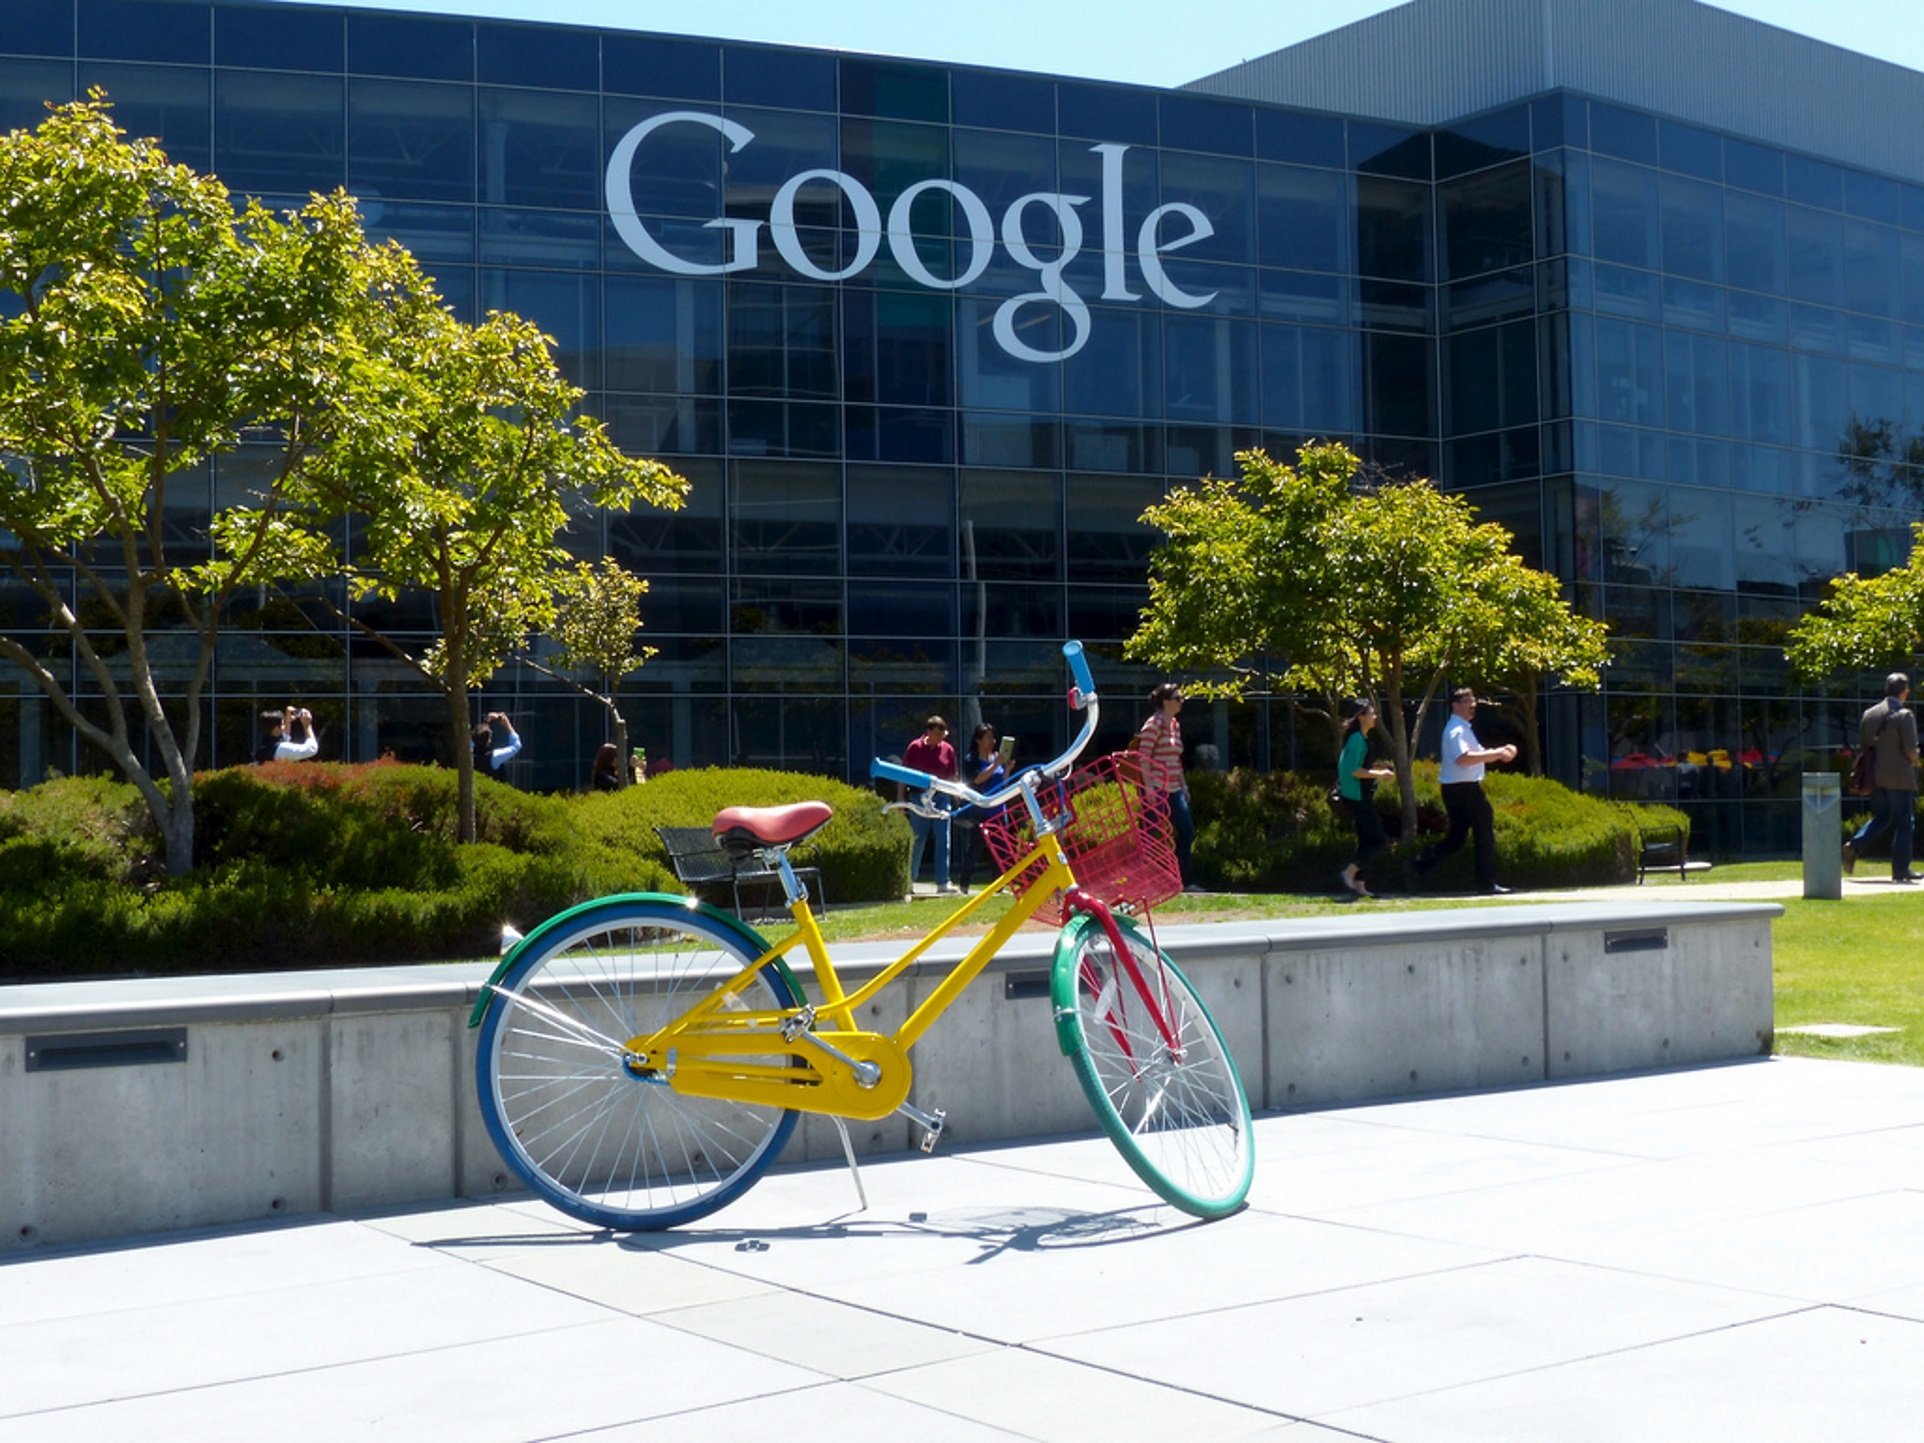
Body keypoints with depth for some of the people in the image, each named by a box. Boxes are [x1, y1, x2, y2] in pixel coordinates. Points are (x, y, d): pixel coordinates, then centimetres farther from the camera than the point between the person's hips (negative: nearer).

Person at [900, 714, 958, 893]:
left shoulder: (948, 750, 5)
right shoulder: (915, 747, -2)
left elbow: (952, 777, 12)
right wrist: (900, 797, -2)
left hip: (941, 798, 2)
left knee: (943, 841, -3)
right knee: (918, 840, 4)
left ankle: (942, 882, -2)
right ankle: (909, 880, 17)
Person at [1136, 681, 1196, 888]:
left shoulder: (1175, 725, 15)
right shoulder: (1154, 724, -10)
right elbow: (1144, 757, -16)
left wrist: (1183, 785, 18)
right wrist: (1149, 787, -21)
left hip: (1173, 790, 9)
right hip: (1157, 789, -9)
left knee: (1187, 831, 5)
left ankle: (1182, 882, 10)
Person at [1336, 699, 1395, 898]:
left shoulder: (1361, 738, 15)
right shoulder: (1357, 739, -16)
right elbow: (1353, 771, -23)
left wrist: (1378, 770, 14)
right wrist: (1378, 774, -19)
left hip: (1361, 797, 10)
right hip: (1358, 797, -10)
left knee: (1367, 840, 12)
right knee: (1379, 840, -9)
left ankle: (1358, 883, 13)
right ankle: (1350, 872, -7)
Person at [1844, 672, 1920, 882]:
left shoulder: (1869, 714, 6)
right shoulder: (1904, 715, -12)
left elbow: (1862, 744, 10)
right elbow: (1910, 748, -16)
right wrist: (1913, 761, 5)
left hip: (1876, 776, 6)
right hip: (1900, 776, -6)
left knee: (1880, 818, 17)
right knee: (1903, 823, 3)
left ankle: (1854, 846, -5)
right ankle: (1900, 870, 4)